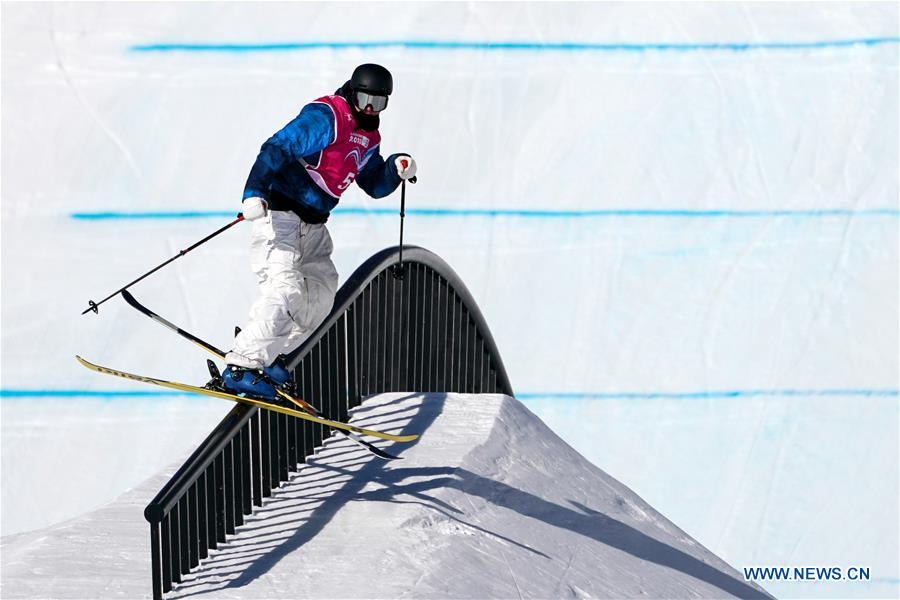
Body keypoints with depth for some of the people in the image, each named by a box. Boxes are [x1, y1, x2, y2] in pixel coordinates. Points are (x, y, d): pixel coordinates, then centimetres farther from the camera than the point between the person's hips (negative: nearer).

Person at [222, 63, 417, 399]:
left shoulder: (369, 138, 13)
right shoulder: (325, 116, -15)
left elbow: (375, 186, 20)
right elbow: (276, 148, -24)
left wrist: (396, 169, -2)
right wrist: (255, 192, -38)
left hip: (312, 226, 9)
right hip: (278, 214, -9)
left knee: (322, 294, 8)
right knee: (285, 291, -20)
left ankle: (266, 355, 19)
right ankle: (240, 366, -14)